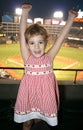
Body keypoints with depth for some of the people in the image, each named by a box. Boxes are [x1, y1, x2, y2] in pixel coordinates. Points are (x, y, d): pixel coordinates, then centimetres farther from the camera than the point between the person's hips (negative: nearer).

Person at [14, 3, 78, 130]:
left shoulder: (49, 57, -11)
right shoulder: (27, 57, -12)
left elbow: (61, 37, -12)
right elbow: (22, 34, -17)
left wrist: (71, 17, -14)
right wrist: (25, 12, -22)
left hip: (45, 95, 1)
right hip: (29, 95, 0)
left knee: (39, 120, 22)